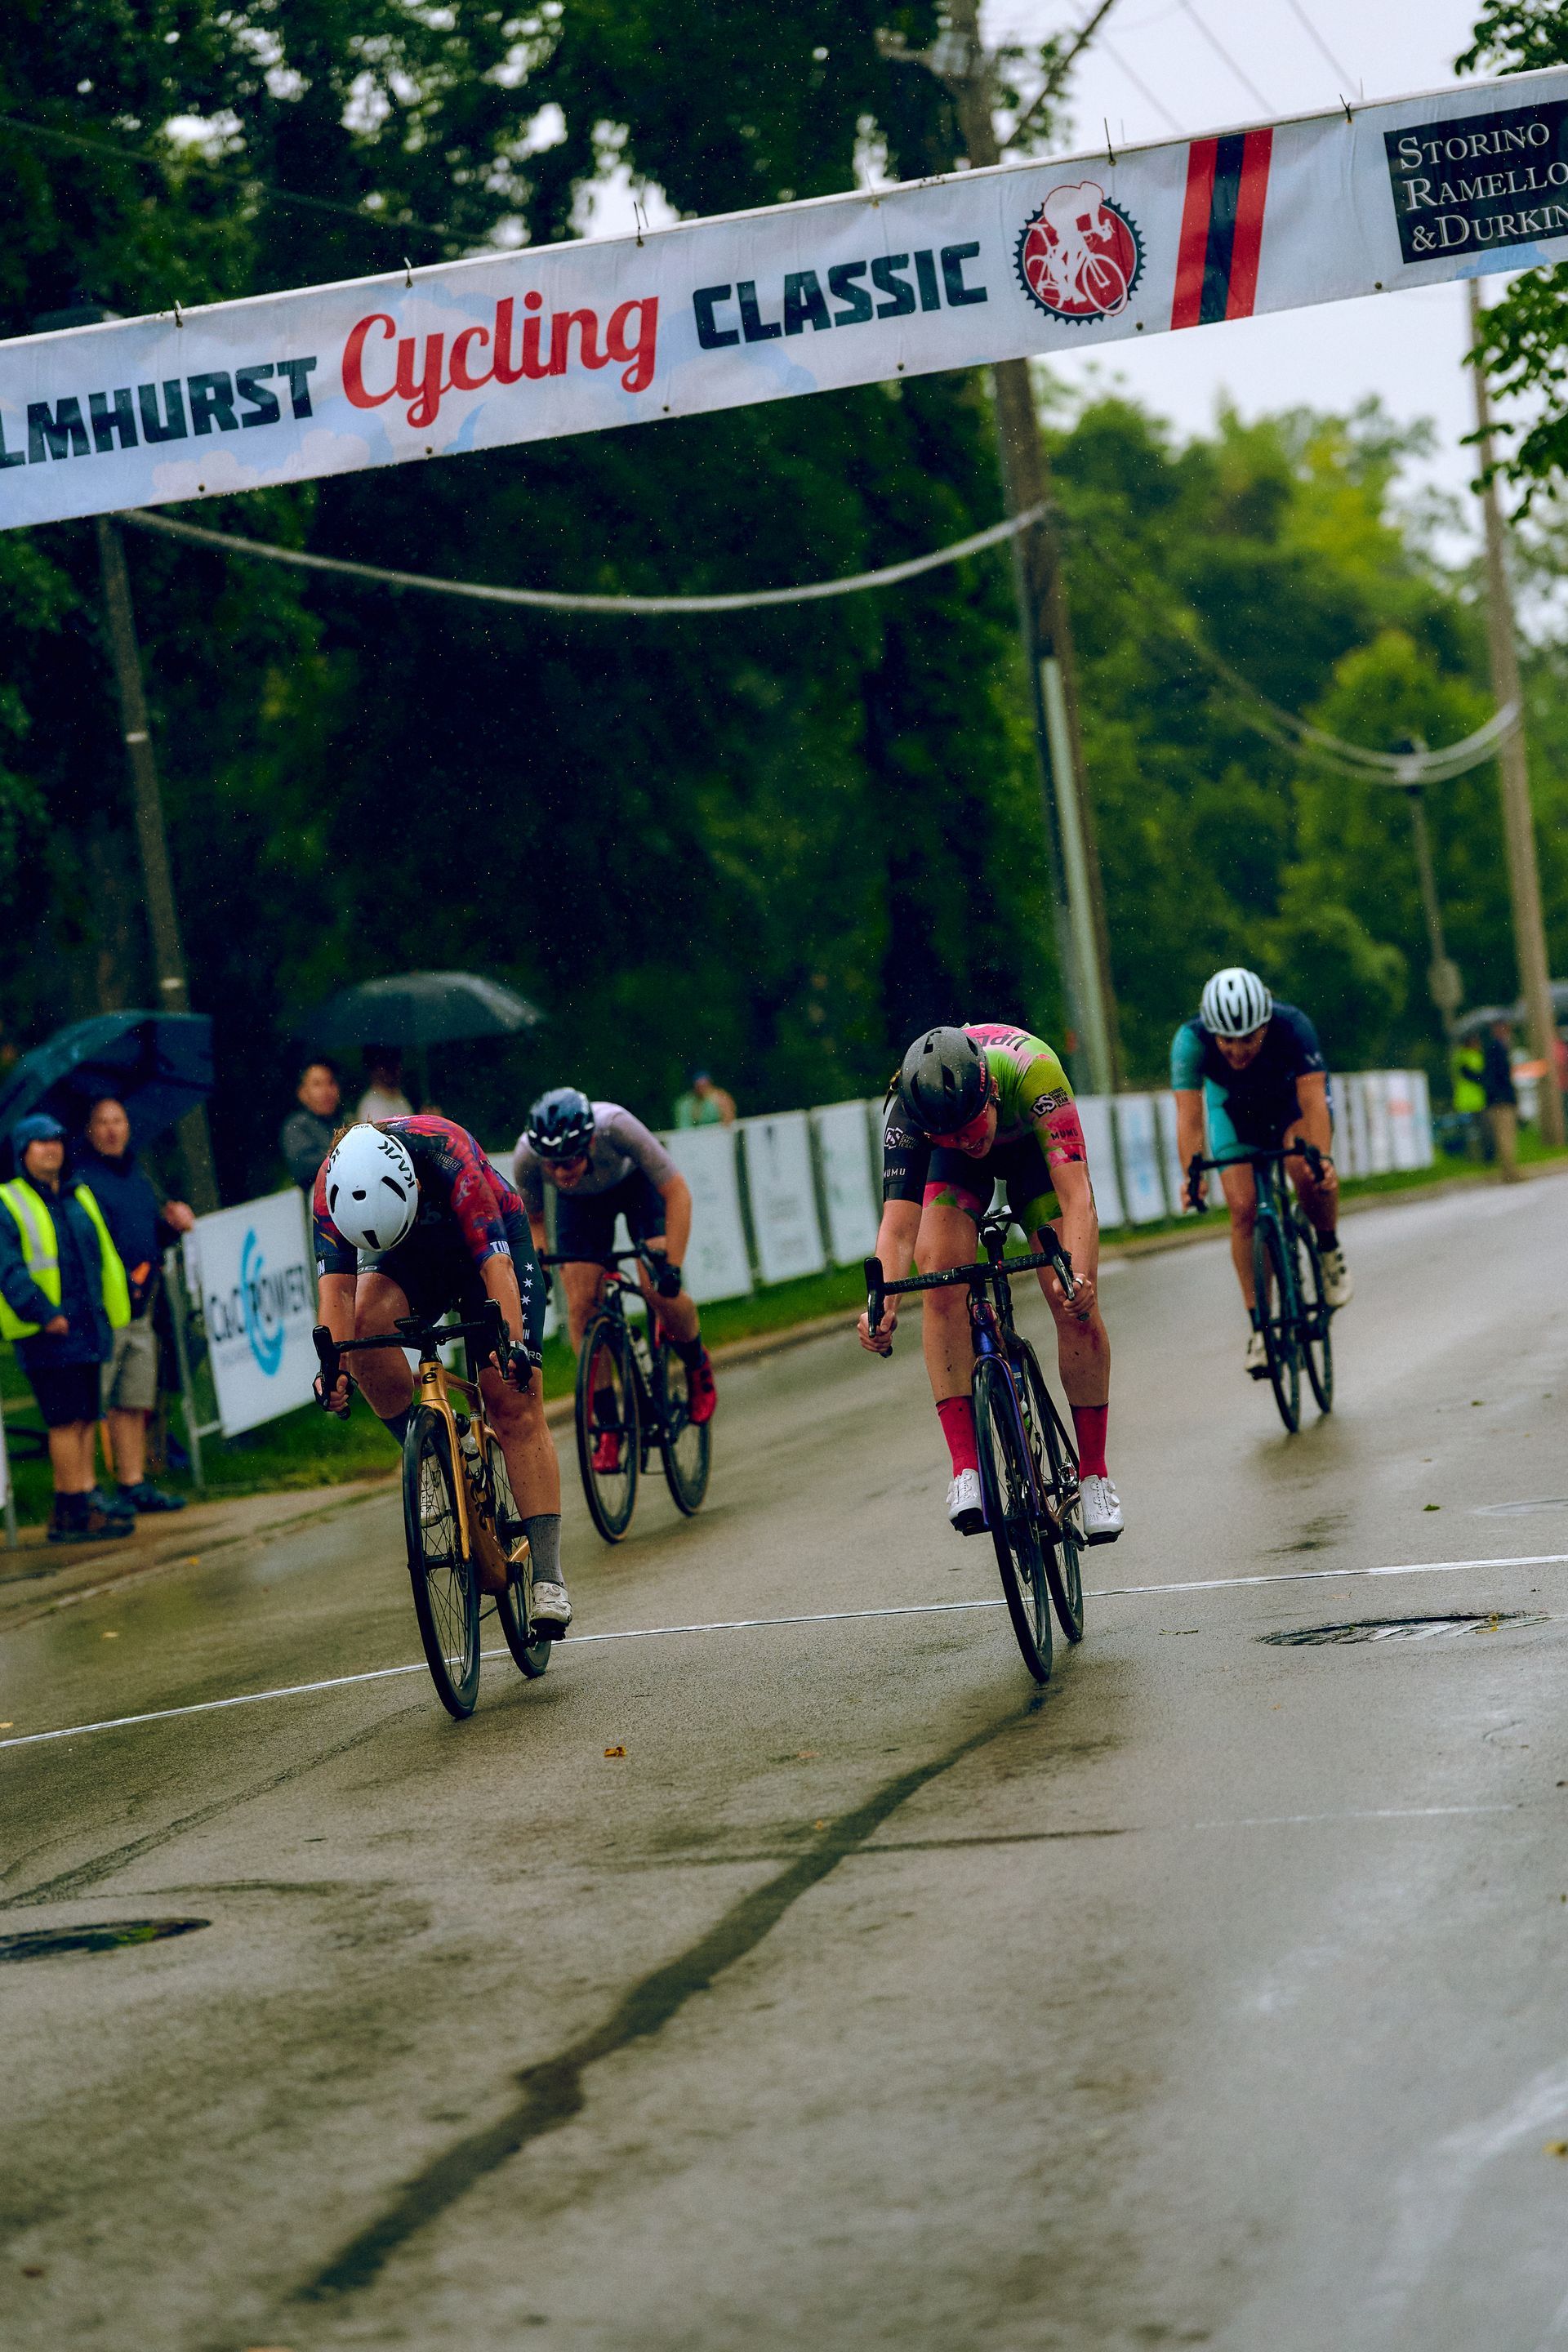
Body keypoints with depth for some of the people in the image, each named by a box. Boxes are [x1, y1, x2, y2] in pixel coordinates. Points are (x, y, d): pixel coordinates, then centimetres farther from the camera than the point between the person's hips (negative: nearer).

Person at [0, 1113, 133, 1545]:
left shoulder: (80, 1197, 18)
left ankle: (68, 1509, 13)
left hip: (86, 1327, 7)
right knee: (66, 1420, -8)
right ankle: (77, 1512, -5)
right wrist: (45, 1313, -21)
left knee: (84, 1417, 7)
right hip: (47, 1332, -7)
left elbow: (101, 1257, 25)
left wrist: (106, 1314, 18)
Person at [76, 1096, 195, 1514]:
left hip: (140, 1306, 8)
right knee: (93, 1403, -6)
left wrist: (174, 1222, 5)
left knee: (134, 1401, 12)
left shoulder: (137, 1174, 18)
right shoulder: (81, 1178, -7)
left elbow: (154, 1236, 25)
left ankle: (134, 1483, 18)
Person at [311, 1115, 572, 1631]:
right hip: (411, 1260, 3)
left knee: (515, 1407, -13)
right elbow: (336, 1287, -31)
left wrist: (513, 1345, -56)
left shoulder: (448, 1156, -39)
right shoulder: (333, 1186, -29)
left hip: (492, 1238, -3)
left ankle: (547, 1576, -14)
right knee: (367, 1323, -31)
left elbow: (496, 1263, -43)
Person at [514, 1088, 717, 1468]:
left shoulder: (616, 1127, -42)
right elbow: (533, 1219, -10)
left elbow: (677, 1192, -30)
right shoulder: (526, 1156, -33)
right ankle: (607, 1427, -3)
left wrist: (672, 1265, -35)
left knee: (660, 1291, -20)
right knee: (581, 1304, -14)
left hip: (637, 1183, -2)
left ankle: (697, 1364, 12)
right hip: (581, 1201, 2)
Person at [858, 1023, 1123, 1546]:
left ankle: (1094, 1476, 2)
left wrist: (1081, 1275, -64)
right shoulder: (906, 1113, -37)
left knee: (1076, 1304, -14)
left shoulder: (1033, 1072, -43)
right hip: (954, 1168, 1)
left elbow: (1077, 1193, -48)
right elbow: (898, 1224, -41)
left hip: (1033, 1144, -1)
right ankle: (966, 1469, -23)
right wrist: (884, 1304, -59)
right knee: (943, 1275, -26)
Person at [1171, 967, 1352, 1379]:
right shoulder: (1191, 1041, -34)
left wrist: (1322, 1158, -59)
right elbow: (1188, 1114, -38)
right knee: (1243, 1209, -14)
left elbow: (1313, 1099, -43)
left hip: (1293, 1095, -1)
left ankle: (1329, 1248, -3)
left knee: (1307, 1169, -31)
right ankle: (1258, 1324, -4)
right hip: (1232, 1106, 1)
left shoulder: (1292, 1027, -37)